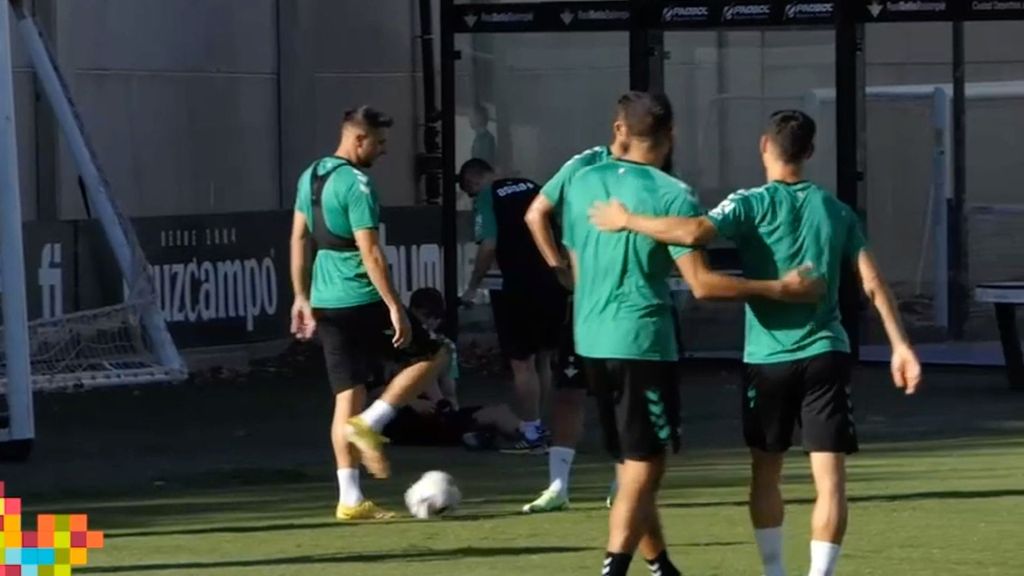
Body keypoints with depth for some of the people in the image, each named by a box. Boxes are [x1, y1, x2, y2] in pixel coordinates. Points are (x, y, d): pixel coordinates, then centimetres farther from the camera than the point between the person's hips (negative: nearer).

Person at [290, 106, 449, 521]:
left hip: (326, 300, 8)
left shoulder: (311, 177, 12)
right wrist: (395, 308, -18)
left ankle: (350, 499, 6)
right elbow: (370, 252, -19)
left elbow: (299, 239, 17)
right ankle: (369, 424, -6)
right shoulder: (356, 184, -15)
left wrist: (302, 298, 23)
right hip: (360, 299, -8)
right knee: (432, 357, 6)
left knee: (348, 395, 9)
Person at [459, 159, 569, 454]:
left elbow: (489, 245, -17)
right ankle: (549, 429, 24)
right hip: (554, 283, 6)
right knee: (546, 359, 18)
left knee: (523, 363, 3)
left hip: (520, 288, -6)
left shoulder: (486, 198, -6)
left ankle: (532, 435, 5)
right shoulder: (532, 187, 13)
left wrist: (473, 287, -7)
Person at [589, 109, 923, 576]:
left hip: (767, 358, -1)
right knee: (829, 479, -3)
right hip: (825, 355, 1)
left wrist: (628, 220, -13)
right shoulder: (836, 211, 7)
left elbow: (695, 232, -24)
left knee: (766, 472, 17)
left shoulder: (753, 204, -6)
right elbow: (873, 283, 4)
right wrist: (900, 346, 6)